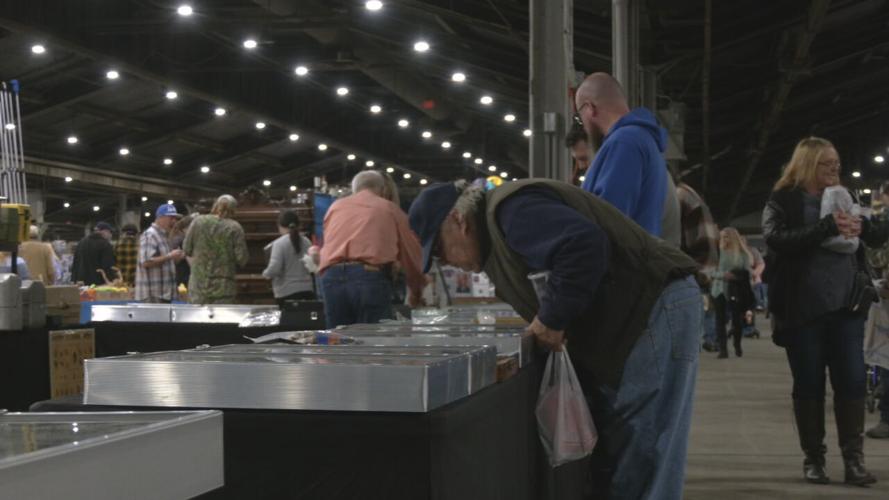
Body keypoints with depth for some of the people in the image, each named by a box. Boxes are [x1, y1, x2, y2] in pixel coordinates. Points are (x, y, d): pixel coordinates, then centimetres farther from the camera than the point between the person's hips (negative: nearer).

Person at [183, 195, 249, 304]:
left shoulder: (198, 221, -2)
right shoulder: (235, 228, -8)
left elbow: (187, 249, 2)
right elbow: (241, 257, -9)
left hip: (199, 283, 2)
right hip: (223, 286, -2)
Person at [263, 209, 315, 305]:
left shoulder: (279, 243, -9)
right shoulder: (307, 242, 5)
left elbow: (274, 269, -16)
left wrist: (265, 273, 5)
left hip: (287, 293, -5)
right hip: (307, 290, 5)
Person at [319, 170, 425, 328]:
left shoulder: (335, 207, 24)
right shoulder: (390, 209, 18)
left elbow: (328, 244, 21)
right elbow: (410, 251, 23)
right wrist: (416, 291, 37)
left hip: (332, 279, 3)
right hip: (370, 277, -3)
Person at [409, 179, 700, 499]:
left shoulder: (510, 209, -16)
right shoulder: (496, 226, 17)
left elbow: (583, 245, -31)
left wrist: (551, 318, -22)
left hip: (656, 307, -11)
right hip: (635, 317, 11)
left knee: (642, 459, -6)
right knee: (615, 454, 15)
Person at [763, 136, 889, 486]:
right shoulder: (783, 202, -2)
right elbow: (777, 239, -19)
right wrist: (827, 227, -29)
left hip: (846, 306, 4)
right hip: (803, 310, -3)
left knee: (852, 381, 0)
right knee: (809, 385, 4)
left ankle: (854, 458, 7)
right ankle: (813, 459, 14)